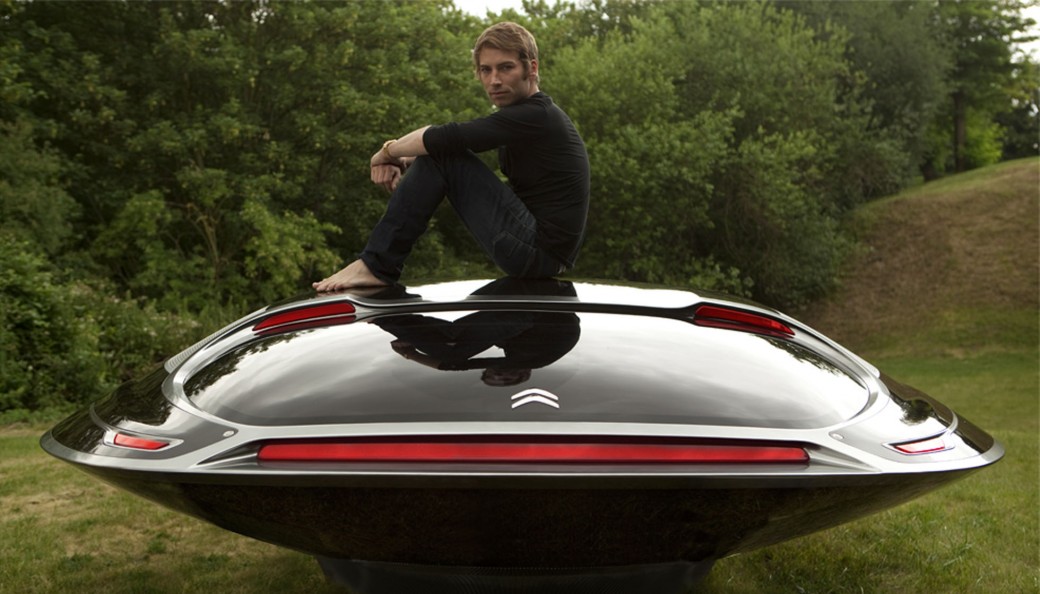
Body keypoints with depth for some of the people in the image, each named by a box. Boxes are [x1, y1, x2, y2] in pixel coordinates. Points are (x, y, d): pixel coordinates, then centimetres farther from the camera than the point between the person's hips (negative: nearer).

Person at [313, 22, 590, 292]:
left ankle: (377, 267, -10)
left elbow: (446, 138, -21)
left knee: (441, 154, -13)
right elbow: (451, 143, 15)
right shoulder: (531, 112, 14)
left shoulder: (535, 116, -16)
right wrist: (402, 162, -3)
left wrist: (388, 151, -3)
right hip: (546, 255, 10)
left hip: (538, 252, -10)